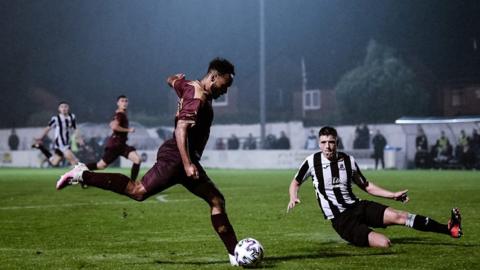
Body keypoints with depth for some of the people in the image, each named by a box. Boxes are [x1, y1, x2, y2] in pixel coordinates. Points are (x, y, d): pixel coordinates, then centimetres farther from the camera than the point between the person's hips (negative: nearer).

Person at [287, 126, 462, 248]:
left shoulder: (348, 160, 2)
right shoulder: (312, 161, -6)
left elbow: (366, 186, 15)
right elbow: (295, 183, 10)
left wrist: (392, 195, 7)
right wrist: (293, 198, -11)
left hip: (357, 206, 4)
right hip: (341, 219, -4)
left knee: (397, 215, -17)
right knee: (383, 243, -27)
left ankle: (449, 229, -15)